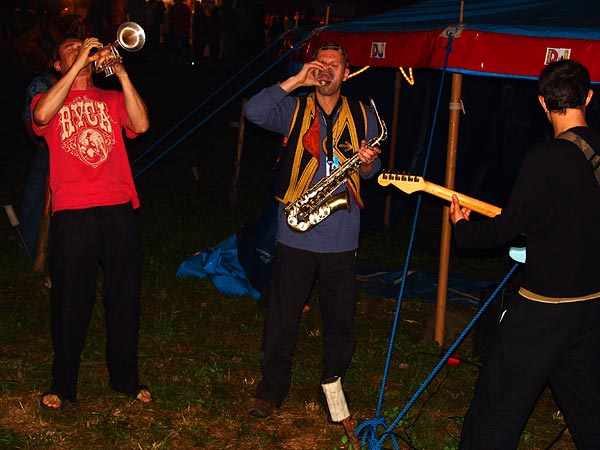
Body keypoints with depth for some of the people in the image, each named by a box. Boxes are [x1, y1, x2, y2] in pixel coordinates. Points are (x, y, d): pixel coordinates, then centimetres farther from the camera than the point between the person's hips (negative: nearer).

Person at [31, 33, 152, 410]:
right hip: (72, 213, -2)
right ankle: (62, 385, 19)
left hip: (118, 210, 2)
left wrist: (121, 73, -8)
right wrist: (78, 63, -12)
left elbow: (140, 125, -3)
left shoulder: (112, 100, 16)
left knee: (125, 297, 9)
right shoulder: (49, 100, 11)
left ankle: (126, 378, 24)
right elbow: (42, 115, -14)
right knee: (71, 301, 3)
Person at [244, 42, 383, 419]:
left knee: (341, 320, 8)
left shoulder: (363, 116, 10)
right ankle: (272, 389, 20)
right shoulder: (295, 110, 5)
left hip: (341, 236, 2)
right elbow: (254, 112, -14)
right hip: (296, 233, -1)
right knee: (282, 317, 5)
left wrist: (368, 161, -9)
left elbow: (370, 173, 15)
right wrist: (296, 81, -13)